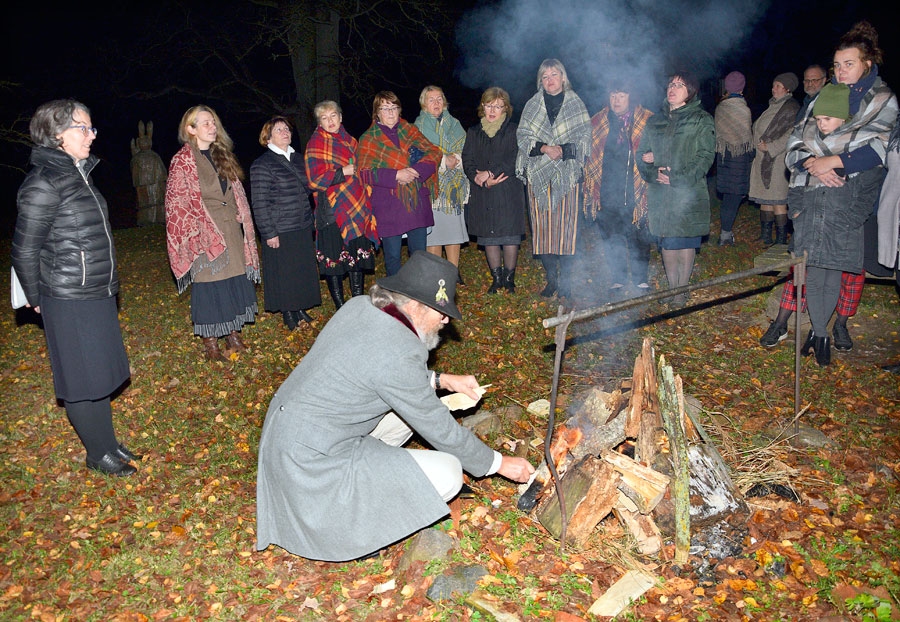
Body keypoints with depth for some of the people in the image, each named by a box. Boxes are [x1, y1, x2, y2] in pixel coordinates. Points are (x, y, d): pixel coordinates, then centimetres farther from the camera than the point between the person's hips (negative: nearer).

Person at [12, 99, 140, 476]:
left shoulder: (79, 174, 9)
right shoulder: (44, 185, -17)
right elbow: (25, 250, -12)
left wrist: (108, 285, 14)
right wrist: (37, 300, -3)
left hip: (98, 294, 8)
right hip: (69, 303, -8)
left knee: (101, 373, 18)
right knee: (83, 378, 5)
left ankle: (107, 443, 32)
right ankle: (99, 454, 21)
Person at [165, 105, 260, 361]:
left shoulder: (222, 155, 13)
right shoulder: (182, 161, -7)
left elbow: (237, 193, 17)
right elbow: (177, 203, -9)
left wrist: (243, 222, 7)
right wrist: (195, 233, -14)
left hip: (231, 231, 6)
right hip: (205, 234, -6)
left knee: (235, 281, 10)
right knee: (209, 286, -1)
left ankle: (233, 334, 23)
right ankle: (210, 343, 10)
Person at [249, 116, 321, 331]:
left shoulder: (297, 159, 11)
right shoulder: (262, 165, -11)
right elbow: (260, 204, -13)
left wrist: (310, 220, 18)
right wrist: (269, 233, -16)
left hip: (303, 228, 7)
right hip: (280, 232, -6)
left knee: (304, 271, 12)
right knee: (284, 274, 2)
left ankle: (300, 310, 27)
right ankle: (288, 314, 17)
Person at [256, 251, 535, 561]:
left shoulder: (360, 306, -1)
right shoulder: (398, 352, -25)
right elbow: (440, 430, -14)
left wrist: (441, 380, 10)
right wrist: (499, 463, -1)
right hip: (312, 463, -9)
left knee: (413, 402, 15)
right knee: (447, 474, -13)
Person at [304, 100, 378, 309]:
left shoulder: (349, 140, 15)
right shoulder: (316, 143, -5)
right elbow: (315, 180, -12)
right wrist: (342, 172, -19)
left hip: (356, 209, 6)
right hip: (331, 211, -6)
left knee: (358, 256, 11)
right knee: (334, 259, 0)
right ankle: (340, 309, 11)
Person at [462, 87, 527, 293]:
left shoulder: (513, 131, 3)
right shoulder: (473, 132, 14)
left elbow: (516, 160, -8)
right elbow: (467, 161, 5)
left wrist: (490, 173, -16)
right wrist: (482, 179, -12)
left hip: (509, 192, -3)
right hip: (482, 194, 3)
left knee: (510, 236, -2)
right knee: (488, 237, 6)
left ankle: (509, 278, 11)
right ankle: (496, 278, 18)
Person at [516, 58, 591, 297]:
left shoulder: (576, 104, 8)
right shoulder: (532, 105, 13)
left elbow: (585, 139, 3)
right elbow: (523, 136, 5)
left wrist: (563, 150, -14)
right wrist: (543, 148, -12)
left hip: (568, 174, -1)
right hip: (539, 174, 2)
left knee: (566, 227, -5)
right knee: (542, 226, -1)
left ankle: (565, 282, 2)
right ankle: (551, 279, 9)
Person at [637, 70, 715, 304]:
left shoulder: (701, 120, 2)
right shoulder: (655, 121, 16)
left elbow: (705, 157, -7)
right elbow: (642, 154, 12)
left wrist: (677, 177, -17)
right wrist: (653, 173, -9)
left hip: (688, 193, -4)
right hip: (660, 194, 4)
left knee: (685, 241, 0)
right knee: (666, 242, 6)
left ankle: (682, 290, 10)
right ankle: (672, 288, 17)